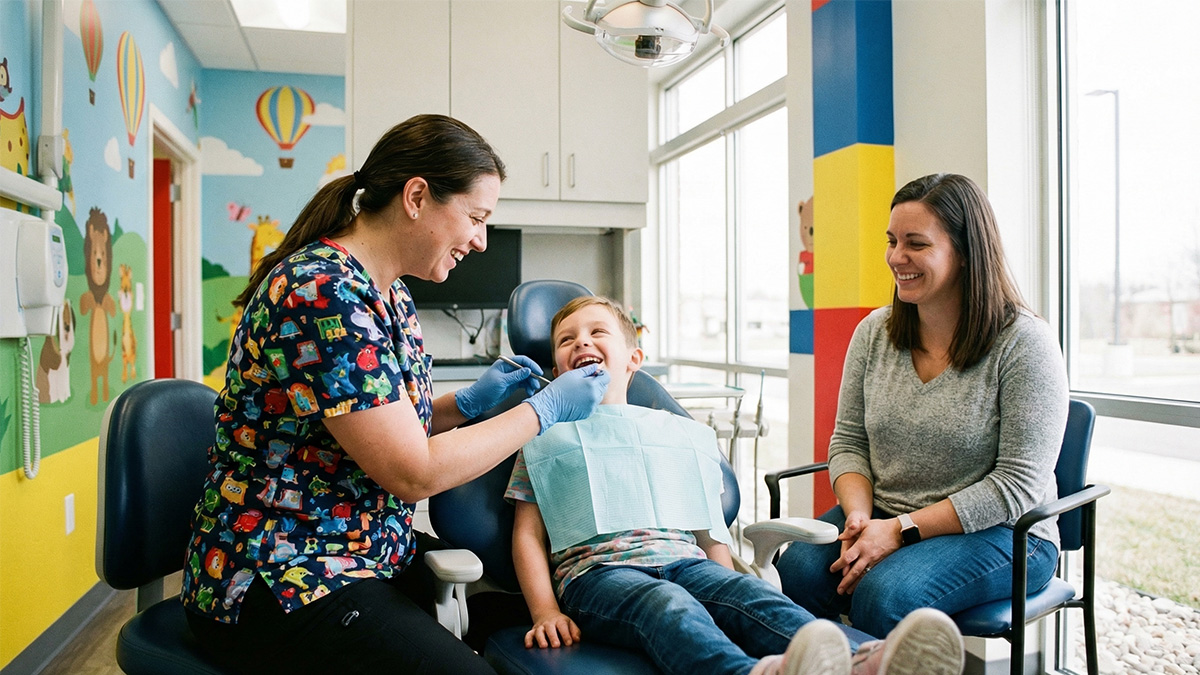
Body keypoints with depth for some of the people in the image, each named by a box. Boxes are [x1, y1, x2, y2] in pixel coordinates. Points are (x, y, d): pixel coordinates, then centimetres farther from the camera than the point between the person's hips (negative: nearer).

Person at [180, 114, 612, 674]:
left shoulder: (389, 292, 7)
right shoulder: (322, 293, -24)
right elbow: (413, 472, -23)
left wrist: (469, 403, 1)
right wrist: (542, 411, -13)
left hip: (371, 553, 9)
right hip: (278, 586, -9)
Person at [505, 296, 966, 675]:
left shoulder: (680, 433, 25)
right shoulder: (545, 437, 18)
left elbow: (710, 530, 23)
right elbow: (528, 533, 11)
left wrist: (735, 598, 9)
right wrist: (546, 612, -3)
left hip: (683, 560, 3)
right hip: (597, 569, -3)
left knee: (751, 593, -29)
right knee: (667, 605, -36)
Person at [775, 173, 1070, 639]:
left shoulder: (1024, 343, -10)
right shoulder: (874, 331, 6)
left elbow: (1018, 484, -14)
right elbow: (848, 441, 8)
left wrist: (902, 530, -19)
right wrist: (859, 516, -12)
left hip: (996, 532, -4)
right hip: (883, 517, 4)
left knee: (885, 594, -31)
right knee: (798, 570, -25)